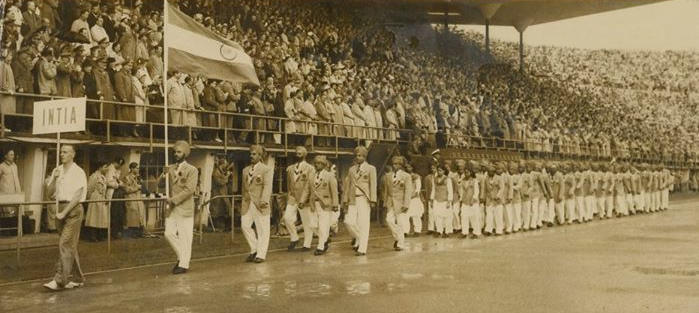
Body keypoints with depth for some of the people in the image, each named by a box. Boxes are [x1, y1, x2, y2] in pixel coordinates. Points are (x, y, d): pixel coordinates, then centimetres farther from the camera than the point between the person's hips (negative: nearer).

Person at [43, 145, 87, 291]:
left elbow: (77, 196, -13)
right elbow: (50, 192, 10)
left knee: (65, 244, -12)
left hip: (73, 209, -7)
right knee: (70, 245, 11)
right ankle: (77, 279, 20)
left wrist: (64, 212, -17)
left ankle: (59, 280, -14)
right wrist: (54, 179, -7)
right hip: (61, 208, 7)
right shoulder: (57, 171, 11)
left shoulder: (78, 172, -8)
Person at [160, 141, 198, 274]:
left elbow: (189, 189, -14)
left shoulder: (192, 170, -5)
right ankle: (181, 257, 24)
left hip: (184, 208, -5)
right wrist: (164, 174, -12)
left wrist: (174, 199, -18)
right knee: (169, 233, 5)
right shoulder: (170, 168, 12)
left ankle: (184, 264, 6)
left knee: (184, 237, -2)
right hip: (171, 208, 6)